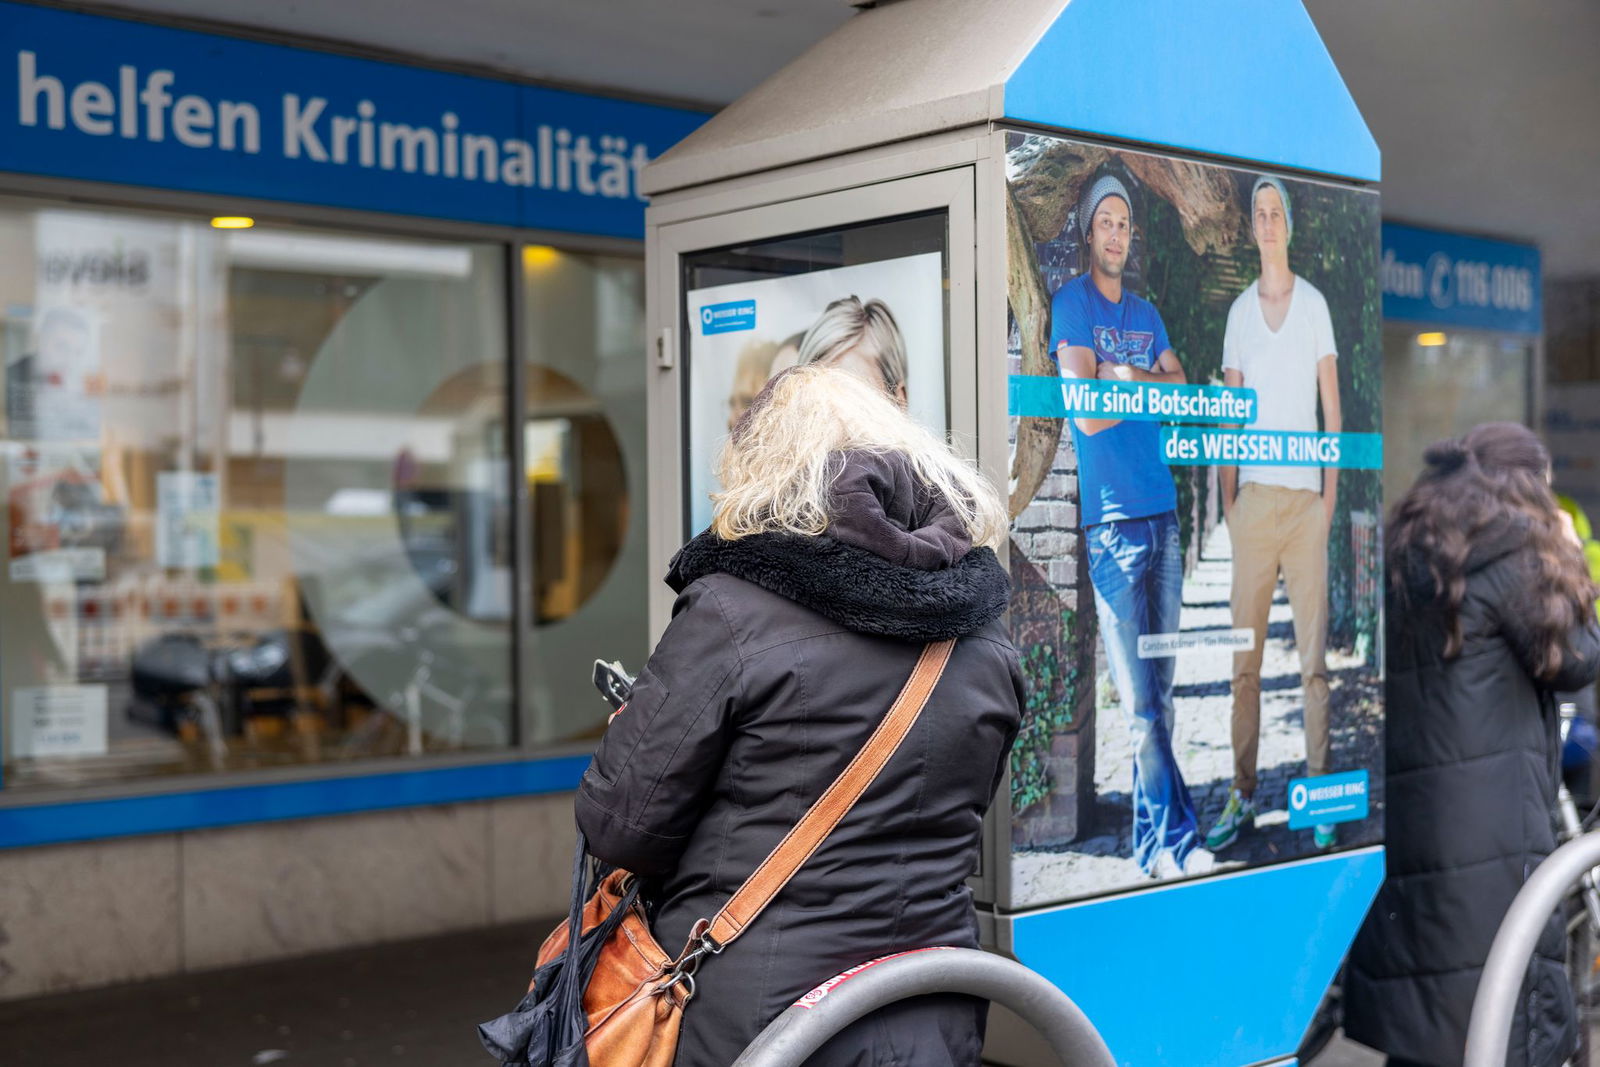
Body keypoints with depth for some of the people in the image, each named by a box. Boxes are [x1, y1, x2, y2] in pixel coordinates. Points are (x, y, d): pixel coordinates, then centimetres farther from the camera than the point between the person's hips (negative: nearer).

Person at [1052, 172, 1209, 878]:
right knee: (1140, 701, -5)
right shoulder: (1071, 302, -1)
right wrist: (1155, 387, 1)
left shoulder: (1146, 312, 19)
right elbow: (1087, 415, -11)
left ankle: (1153, 838, 15)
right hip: (1110, 516, -6)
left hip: (1161, 509, 6)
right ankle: (1176, 835, 1)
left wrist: (1126, 377, -6)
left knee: (1158, 692, 8)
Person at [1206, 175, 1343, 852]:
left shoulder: (1315, 304, 5)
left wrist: (1331, 493, -2)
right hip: (1253, 497, 2)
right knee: (1244, 655, 2)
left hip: (1305, 496, -2)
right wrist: (1226, 498, 4)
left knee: (1313, 654, -1)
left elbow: (1333, 407, 5)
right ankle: (1243, 794, 9)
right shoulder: (1239, 311, 11)